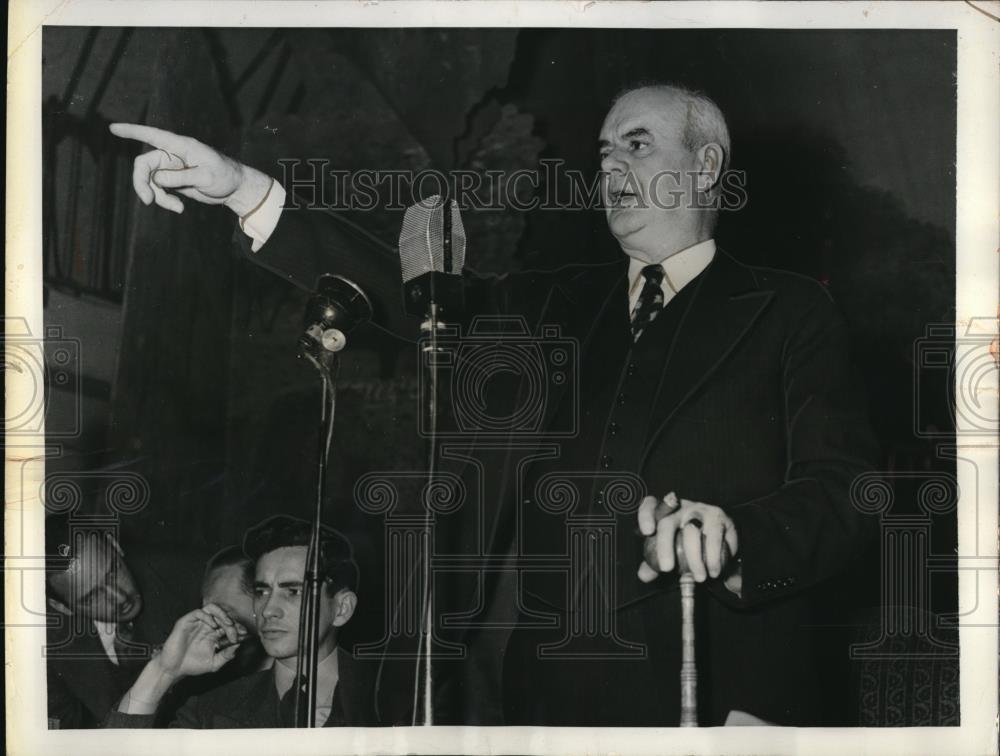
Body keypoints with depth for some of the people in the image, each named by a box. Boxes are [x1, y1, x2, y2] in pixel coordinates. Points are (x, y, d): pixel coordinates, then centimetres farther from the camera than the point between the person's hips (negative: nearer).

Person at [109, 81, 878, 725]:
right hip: (532, 687, 4)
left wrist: (735, 542, -29)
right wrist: (246, 191, -3)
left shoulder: (789, 313, 3)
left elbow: (844, 490, -7)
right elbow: (412, 298, 7)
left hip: (700, 692, -3)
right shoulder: (559, 305, 16)